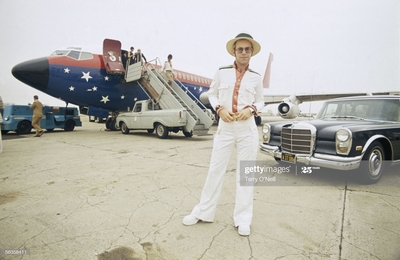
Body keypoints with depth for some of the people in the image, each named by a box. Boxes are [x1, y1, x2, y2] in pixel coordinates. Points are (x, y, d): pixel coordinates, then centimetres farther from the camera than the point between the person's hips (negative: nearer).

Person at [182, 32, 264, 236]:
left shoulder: (255, 77, 5)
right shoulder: (222, 72, 3)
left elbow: (260, 101, 13)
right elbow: (212, 94, 11)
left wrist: (251, 109, -8)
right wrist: (219, 109, -8)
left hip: (247, 129, 1)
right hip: (225, 128, 0)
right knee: (215, 169, 5)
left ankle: (242, 219, 18)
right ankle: (203, 212, 21)